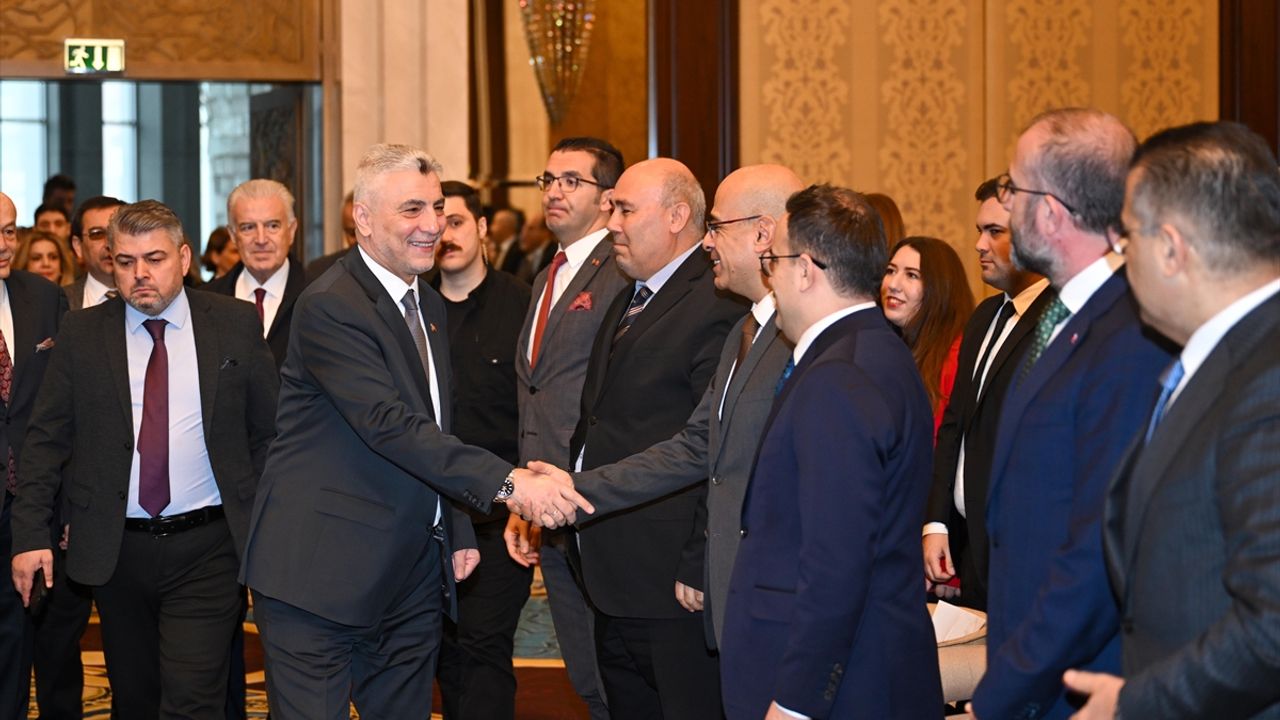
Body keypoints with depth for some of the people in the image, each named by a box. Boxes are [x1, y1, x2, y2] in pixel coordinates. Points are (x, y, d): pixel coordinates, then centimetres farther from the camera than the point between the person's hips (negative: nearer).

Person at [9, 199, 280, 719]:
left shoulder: (233, 324, 2)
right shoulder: (82, 334, 4)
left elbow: (269, 429, 6)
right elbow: (45, 440, 3)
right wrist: (31, 535, -5)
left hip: (206, 548, -2)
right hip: (115, 549, 2)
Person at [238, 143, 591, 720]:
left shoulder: (428, 305, 15)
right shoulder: (329, 307, -15)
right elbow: (390, 426, -25)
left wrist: (457, 533, 16)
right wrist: (505, 484, -31)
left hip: (414, 574, 8)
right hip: (323, 571, -8)